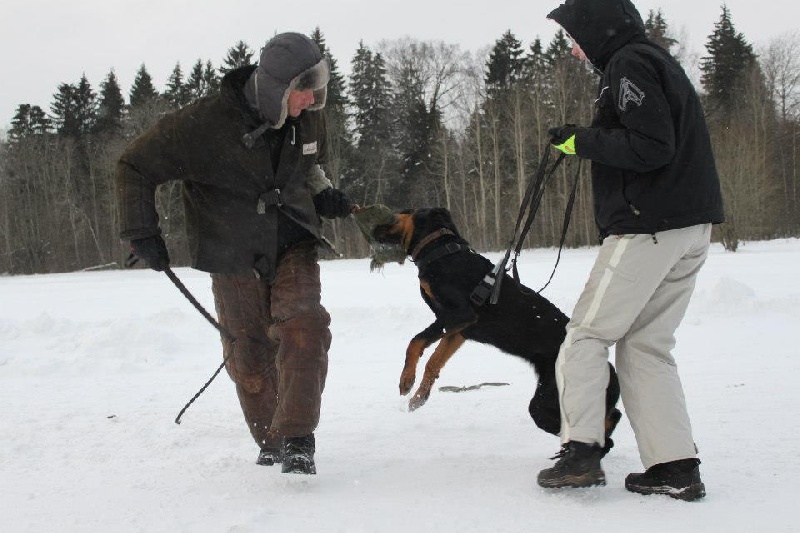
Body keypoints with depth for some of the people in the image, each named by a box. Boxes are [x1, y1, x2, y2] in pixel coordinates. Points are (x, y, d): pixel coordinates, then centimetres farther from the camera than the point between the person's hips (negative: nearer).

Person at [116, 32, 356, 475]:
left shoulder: (308, 120, -5)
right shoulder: (205, 123, -22)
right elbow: (134, 167, -11)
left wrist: (323, 196, 2)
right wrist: (141, 232, -16)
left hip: (294, 247, 2)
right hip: (234, 258, -2)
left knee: (303, 330, -21)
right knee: (249, 355, 5)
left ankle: (297, 440, -19)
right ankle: (269, 442, 28)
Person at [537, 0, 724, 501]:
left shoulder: (629, 64, -9)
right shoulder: (659, 61, 21)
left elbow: (651, 147, -19)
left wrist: (584, 141, -9)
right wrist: (590, 139, 14)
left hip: (648, 225, -9)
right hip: (692, 230, 9)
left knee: (587, 335, -2)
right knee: (647, 346, 10)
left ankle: (581, 452, -5)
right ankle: (677, 468, 6)